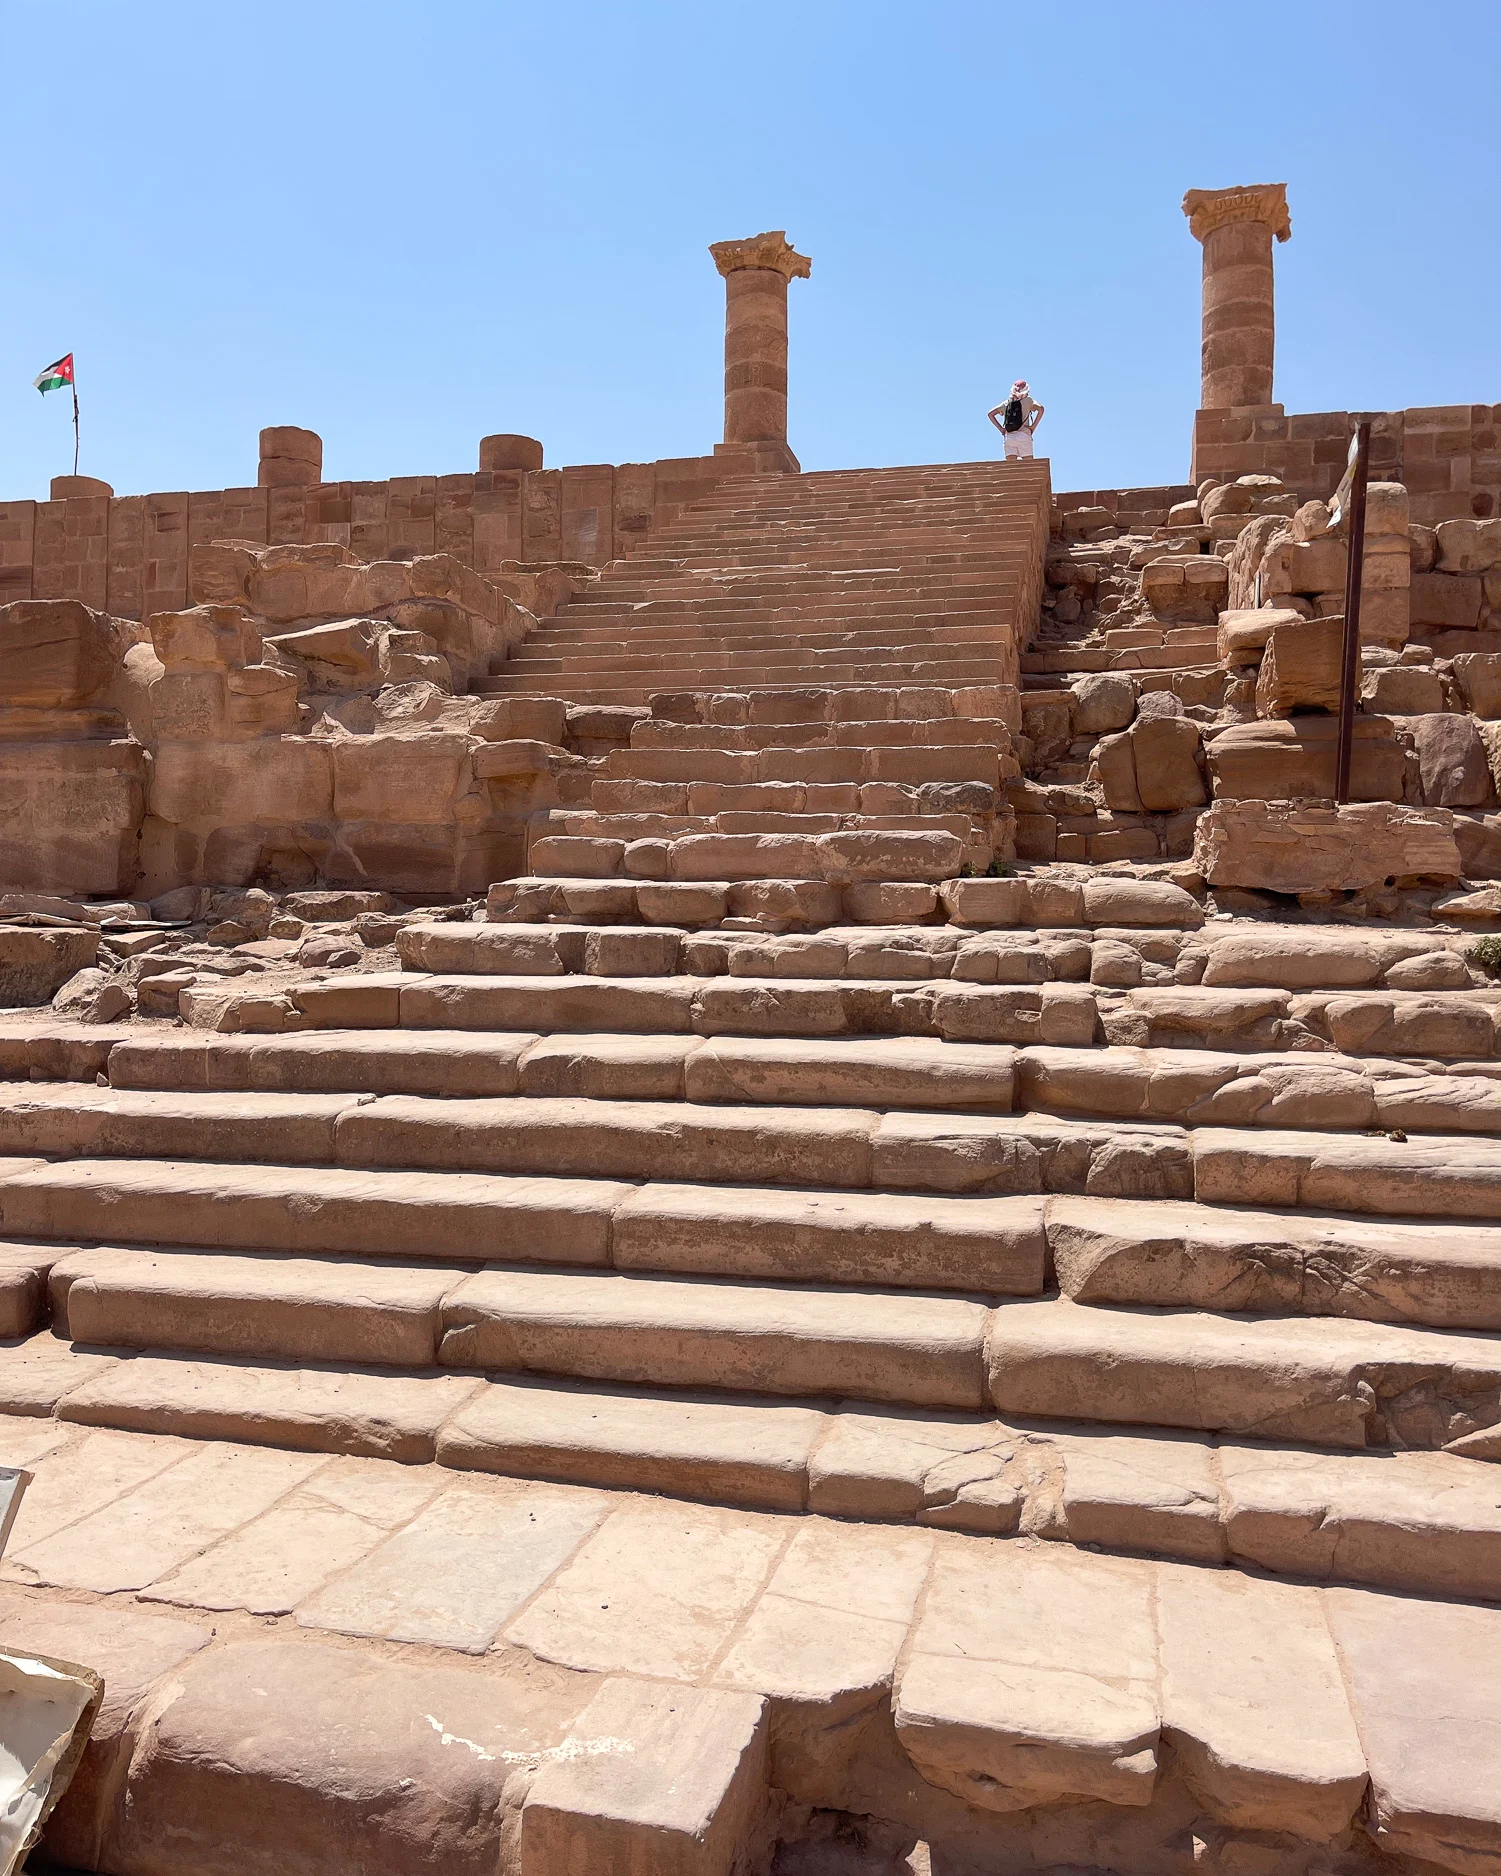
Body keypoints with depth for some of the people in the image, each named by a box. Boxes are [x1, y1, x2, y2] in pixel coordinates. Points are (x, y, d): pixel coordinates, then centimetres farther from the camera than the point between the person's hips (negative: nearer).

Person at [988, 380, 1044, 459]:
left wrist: (1000, 428, 12)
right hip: (1023, 436, -3)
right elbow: (1041, 409, -9)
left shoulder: (1006, 403, 15)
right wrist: (1033, 426, -3)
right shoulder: (1027, 400, 5)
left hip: (1009, 436, 3)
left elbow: (990, 413, 16)